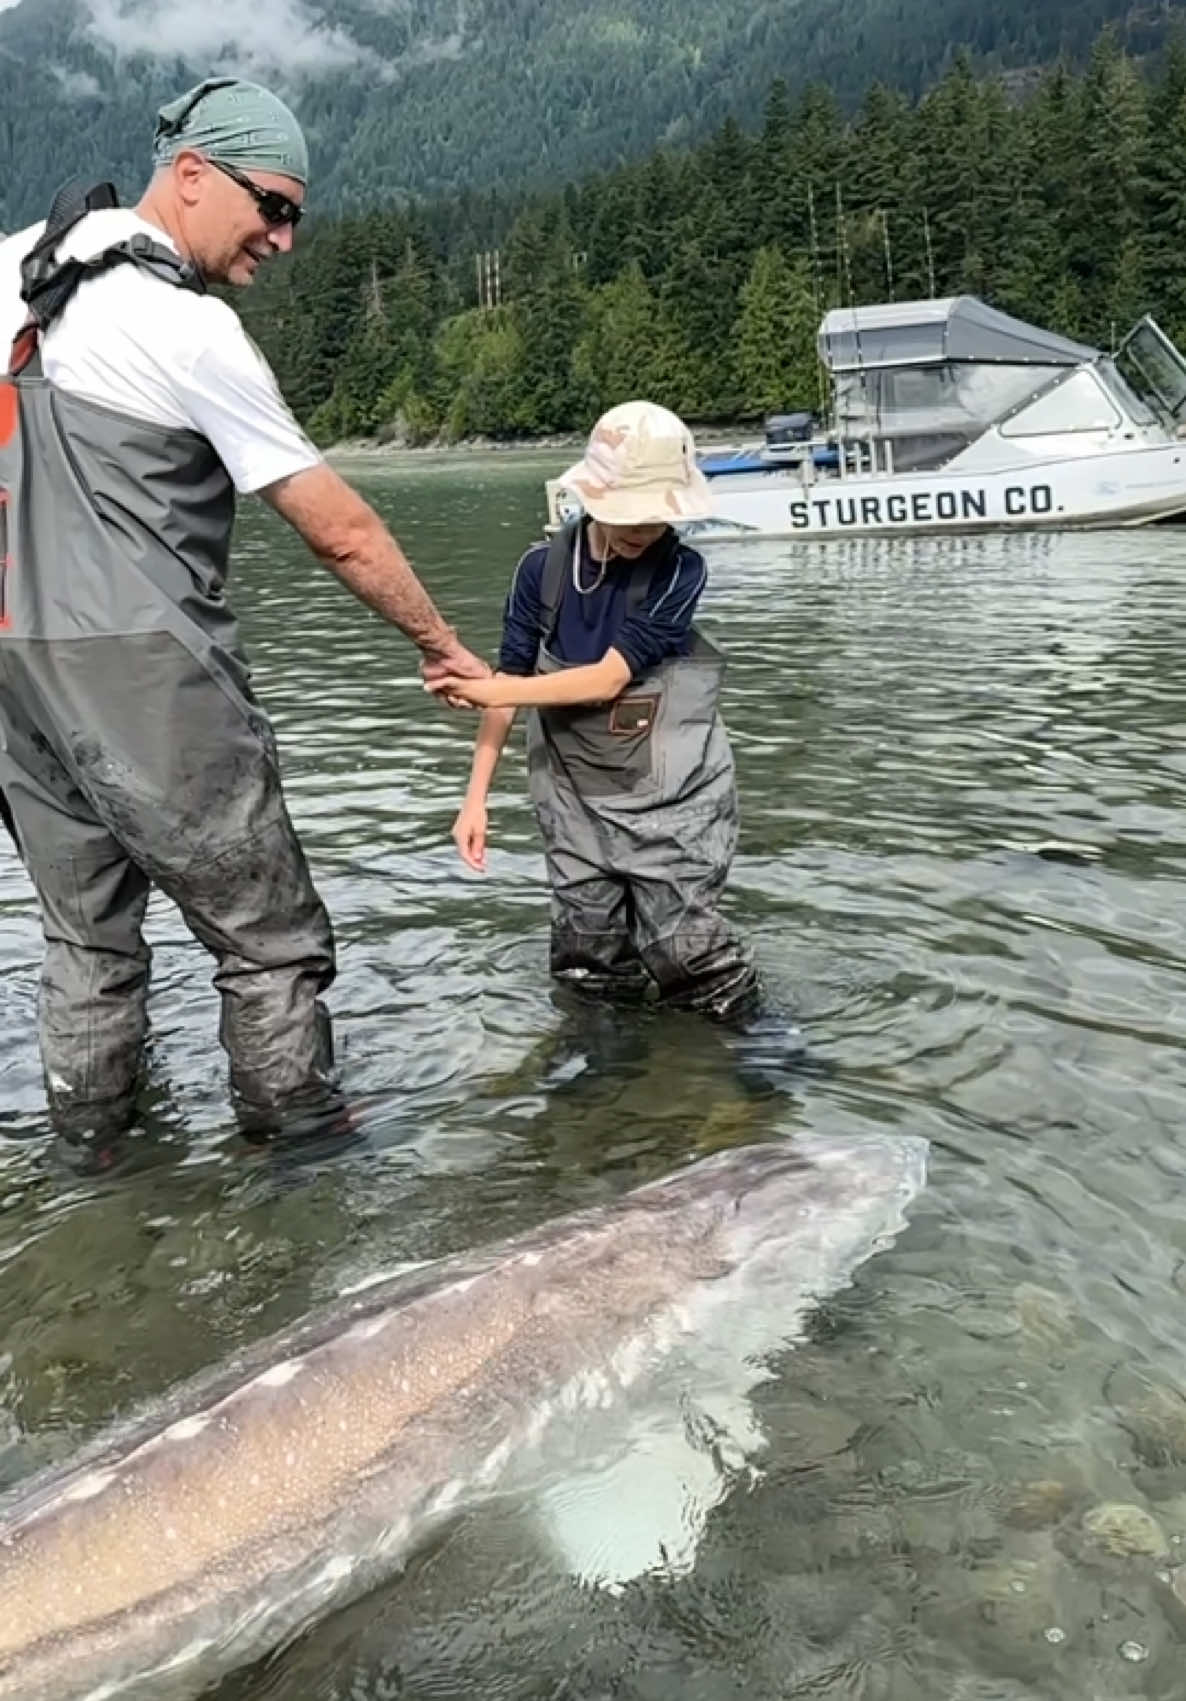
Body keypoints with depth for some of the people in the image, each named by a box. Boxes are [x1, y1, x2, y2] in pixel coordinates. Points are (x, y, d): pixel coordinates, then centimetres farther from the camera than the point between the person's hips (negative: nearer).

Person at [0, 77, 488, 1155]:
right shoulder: (189, 328, -12)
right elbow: (342, 532, -10)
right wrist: (443, 647, 1)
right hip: (143, 673, -8)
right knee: (271, 942, 4)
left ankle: (92, 1150, 25)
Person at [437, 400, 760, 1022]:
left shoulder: (679, 571, -13)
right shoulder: (543, 568, -5)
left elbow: (608, 679, -20)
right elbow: (511, 681, 1)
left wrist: (485, 688, -24)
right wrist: (476, 797, -2)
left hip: (670, 800, -3)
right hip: (576, 802, 3)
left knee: (691, 962, -4)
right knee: (589, 974, 9)